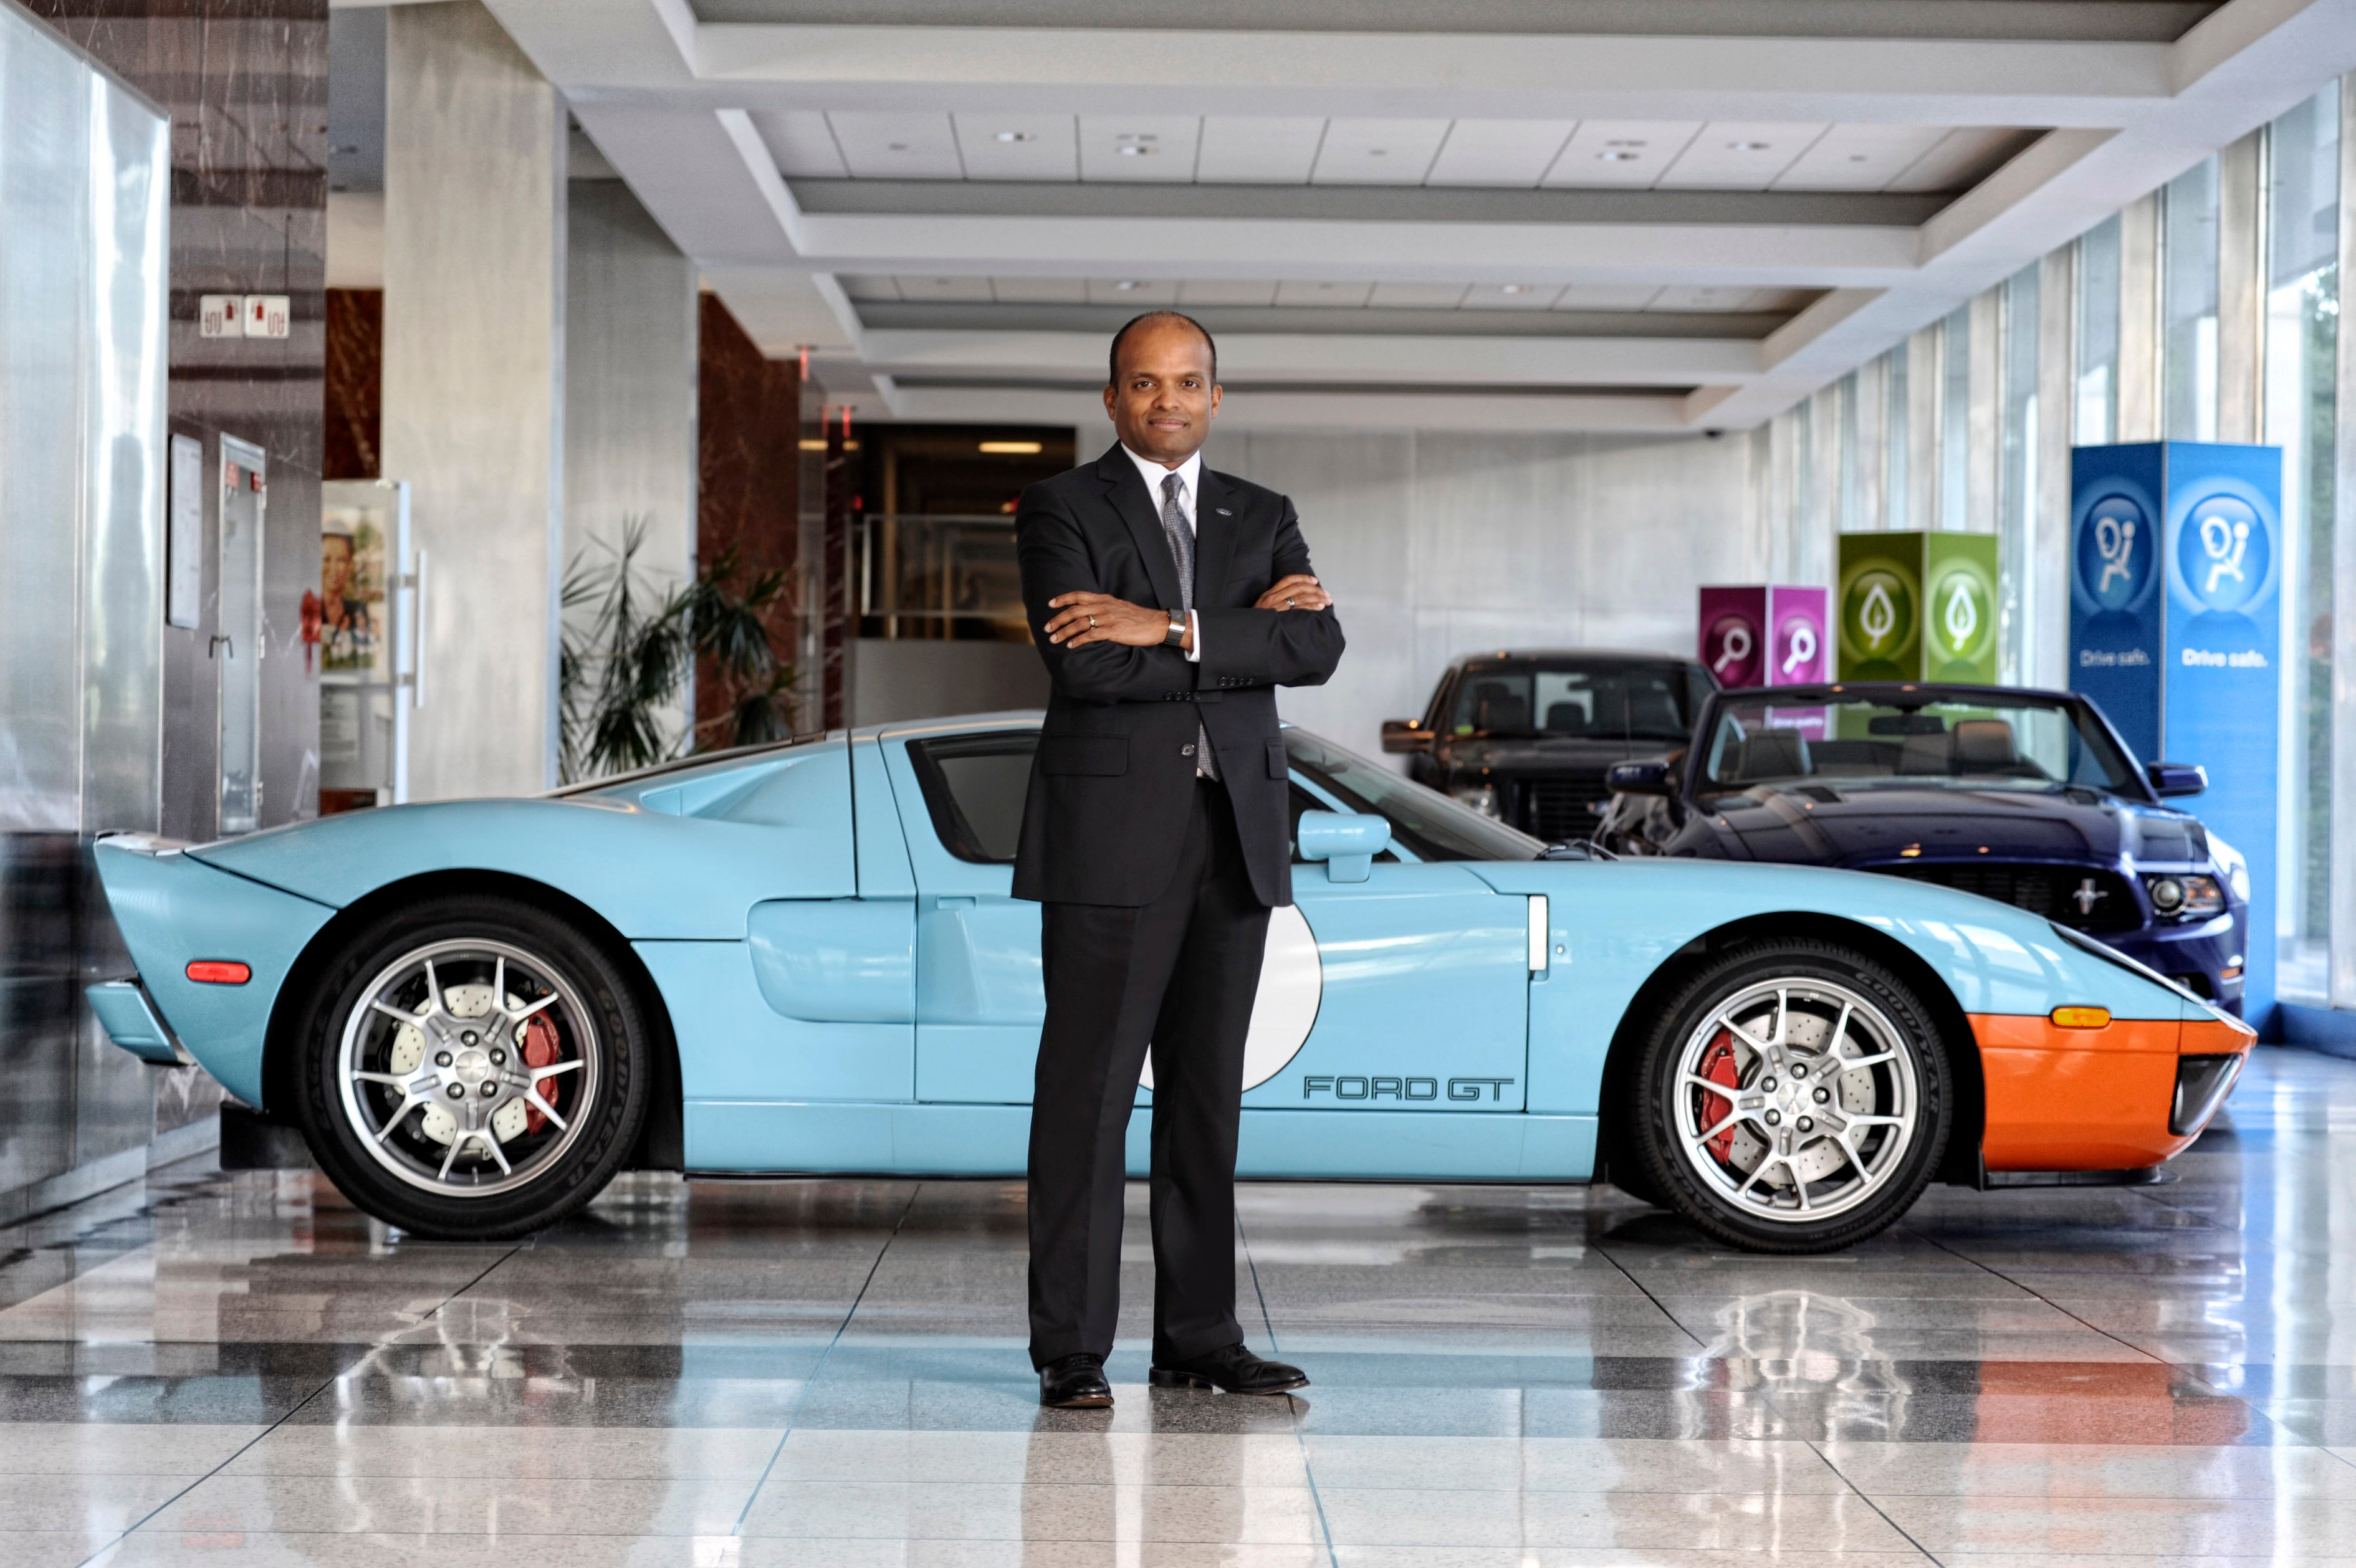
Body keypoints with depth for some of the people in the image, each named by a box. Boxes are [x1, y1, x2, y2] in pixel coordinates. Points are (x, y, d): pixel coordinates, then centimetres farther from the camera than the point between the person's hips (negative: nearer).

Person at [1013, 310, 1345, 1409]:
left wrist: (1171, 630, -13)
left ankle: (1199, 1339, 15)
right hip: (1112, 836, -4)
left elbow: (1317, 649, -3)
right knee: (1088, 1094, -5)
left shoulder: (1263, 520, 14)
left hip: (1234, 835, 5)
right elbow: (1083, 665, -14)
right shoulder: (1060, 510, 2)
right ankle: (1072, 1351, -1)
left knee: (1208, 1096, 9)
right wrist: (1248, 631, -9)